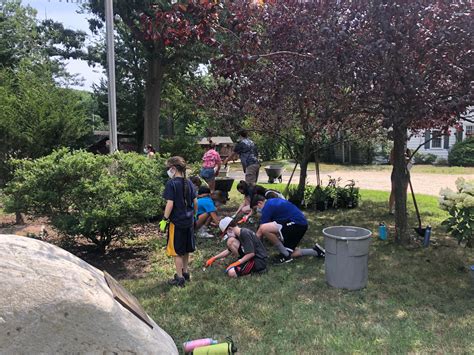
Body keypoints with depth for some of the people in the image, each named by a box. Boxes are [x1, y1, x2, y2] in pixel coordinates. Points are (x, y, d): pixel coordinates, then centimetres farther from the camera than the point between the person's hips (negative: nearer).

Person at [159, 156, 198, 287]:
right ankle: (185, 272, 32)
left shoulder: (171, 183, -15)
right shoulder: (188, 183, 4)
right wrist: (193, 215, 21)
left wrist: (164, 220, -12)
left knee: (177, 251, 5)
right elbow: (195, 202, 7)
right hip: (189, 221, 7)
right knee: (186, 249, 19)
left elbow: (170, 204, -20)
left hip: (176, 222, -6)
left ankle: (179, 278, 12)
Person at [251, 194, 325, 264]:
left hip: (297, 224, -10)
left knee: (264, 228, -23)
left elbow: (260, 232, -8)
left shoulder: (268, 206, -10)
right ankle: (316, 251, 21)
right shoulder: (273, 202, 19)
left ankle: (285, 255, -7)